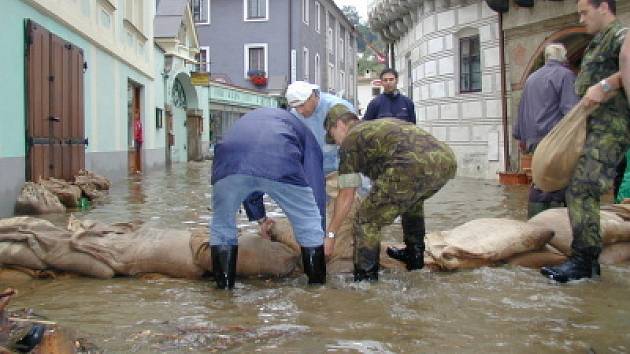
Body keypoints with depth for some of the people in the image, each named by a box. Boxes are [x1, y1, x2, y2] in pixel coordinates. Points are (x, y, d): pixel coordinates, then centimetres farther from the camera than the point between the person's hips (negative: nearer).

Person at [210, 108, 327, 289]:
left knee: (221, 229, 25)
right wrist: (318, 240, 37)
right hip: (280, 164, -2)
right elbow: (316, 186, 28)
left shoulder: (246, 120, 45)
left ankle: (225, 289, 28)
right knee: (310, 228, 19)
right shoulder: (306, 135, 34)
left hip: (228, 161, 3)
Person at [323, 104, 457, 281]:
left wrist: (330, 234, 22)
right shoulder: (383, 124, 38)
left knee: (366, 221, 5)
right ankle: (414, 256, 43)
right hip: (447, 160, 9)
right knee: (413, 200, 38)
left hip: (414, 166, -8)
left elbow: (346, 196, 14)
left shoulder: (350, 139, 16)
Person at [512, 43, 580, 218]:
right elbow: (571, 110, -13)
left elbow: (522, 110, 24)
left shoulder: (531, 78, 20)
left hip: (534, 140, 7)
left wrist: (521, 136, 30)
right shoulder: (566, 75, -3)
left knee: (539, 184, 11)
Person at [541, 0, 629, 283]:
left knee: (582, 189, -18)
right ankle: (588, 260, 14)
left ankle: (583, 260, -16)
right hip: (591, 128, 10)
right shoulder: (595, 45, 25)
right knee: (578, 190, 8)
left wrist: (606, 85, -28)